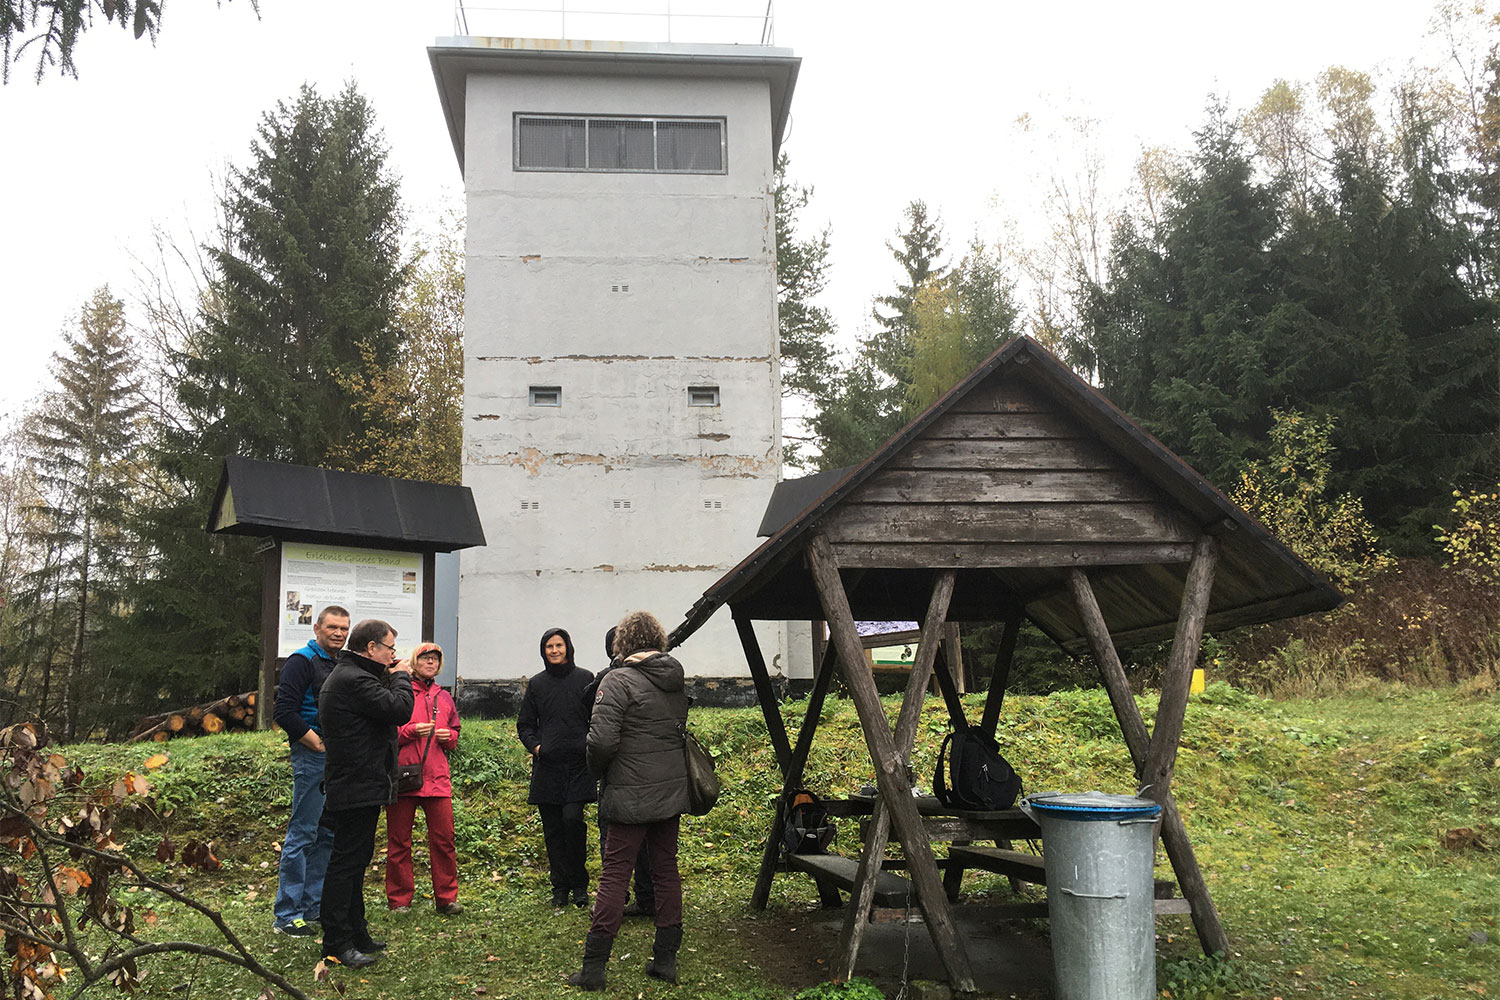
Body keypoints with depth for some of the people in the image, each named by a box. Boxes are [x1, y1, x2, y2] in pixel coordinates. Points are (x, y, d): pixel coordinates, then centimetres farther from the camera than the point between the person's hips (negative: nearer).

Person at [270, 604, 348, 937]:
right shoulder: (302, 661, -8)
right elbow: (284, 712, -15)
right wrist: (320, 744, -15)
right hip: (311, 758, -8)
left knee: (328, 834, 13)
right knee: (303, 833, -5)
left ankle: (313, 905, 23)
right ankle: (286, 915, 2)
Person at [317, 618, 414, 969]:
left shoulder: (347, 675, 16)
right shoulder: (354, 680, -20)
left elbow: (381, 706, 19)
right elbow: (399, 710, -23)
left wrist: (390, 677, 9)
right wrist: (401, 677, -8)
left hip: (357, 786, 12)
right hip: (357, 788, -12)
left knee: (355, 860, 17)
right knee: (346, 862, -6)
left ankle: (356, 935, 28)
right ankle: (337, 944, 0)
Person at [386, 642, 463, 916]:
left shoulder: (444, 698, 17)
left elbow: (454, 733, 25)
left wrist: (448, 736, 3)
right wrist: (412, 731, -14)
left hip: (437, 777, 3)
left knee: (443, 837, 0)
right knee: (399, 840, 3)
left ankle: (446, 897, 9)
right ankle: (398, 900, 13)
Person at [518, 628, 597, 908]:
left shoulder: (585, 679, 6)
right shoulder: (536, 684, 12)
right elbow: (524, 725, 17)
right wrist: (534, 745, -1)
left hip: (578, 764, -3)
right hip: (547, 766, 3)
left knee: (572, 818, -16)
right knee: (552, 828, 4)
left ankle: (579, 884, 0)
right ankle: (560, 887, 14)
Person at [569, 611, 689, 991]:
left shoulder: (618, 681, -13)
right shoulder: (677, 681, 8)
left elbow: (602, 741, -19)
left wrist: (600, 771, -1)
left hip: (632, 796, -6)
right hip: (673, 791, 6)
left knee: (615, 874, -1)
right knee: (666, 871, 12)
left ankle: (594, 966, 3)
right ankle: (666, 959, 18)